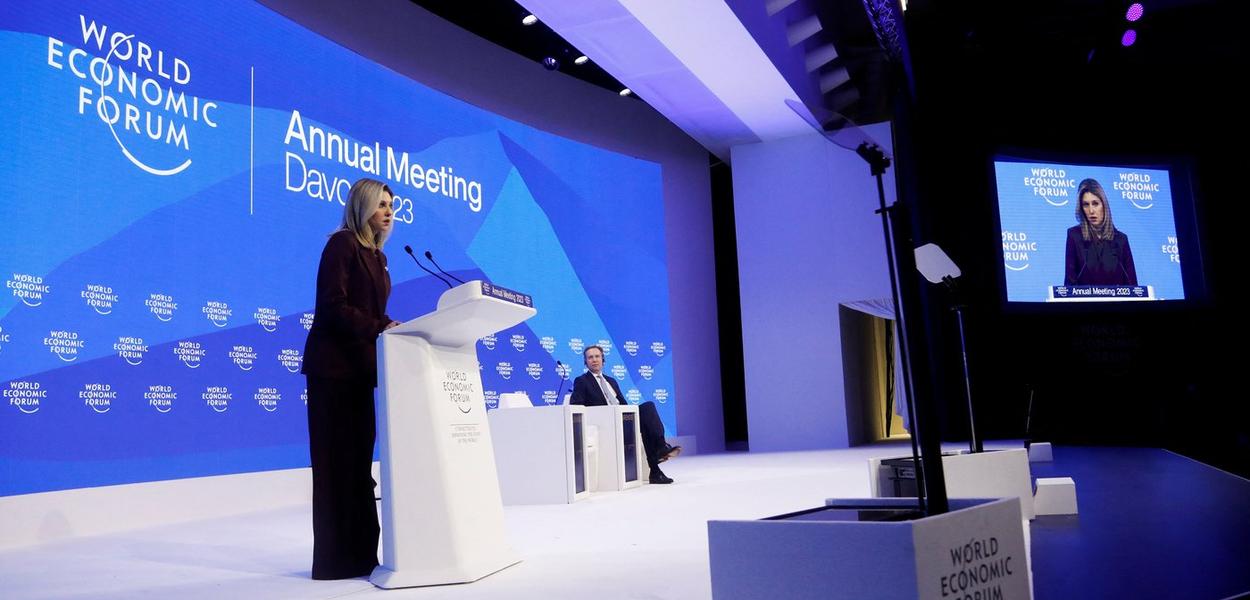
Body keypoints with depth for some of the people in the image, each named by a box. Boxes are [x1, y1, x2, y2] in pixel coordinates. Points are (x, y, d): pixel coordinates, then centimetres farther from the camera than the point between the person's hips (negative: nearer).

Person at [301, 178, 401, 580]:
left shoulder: (376, 255, 18)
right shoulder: (342, 244, -7)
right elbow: (332, 305, -17)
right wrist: (380, 328, -25)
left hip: (360, 366, 8)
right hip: (333, 366, -8)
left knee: (359, 460, 8)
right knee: (337, 463, -5)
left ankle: (360, 553, 13)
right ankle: (336, 558, 0)